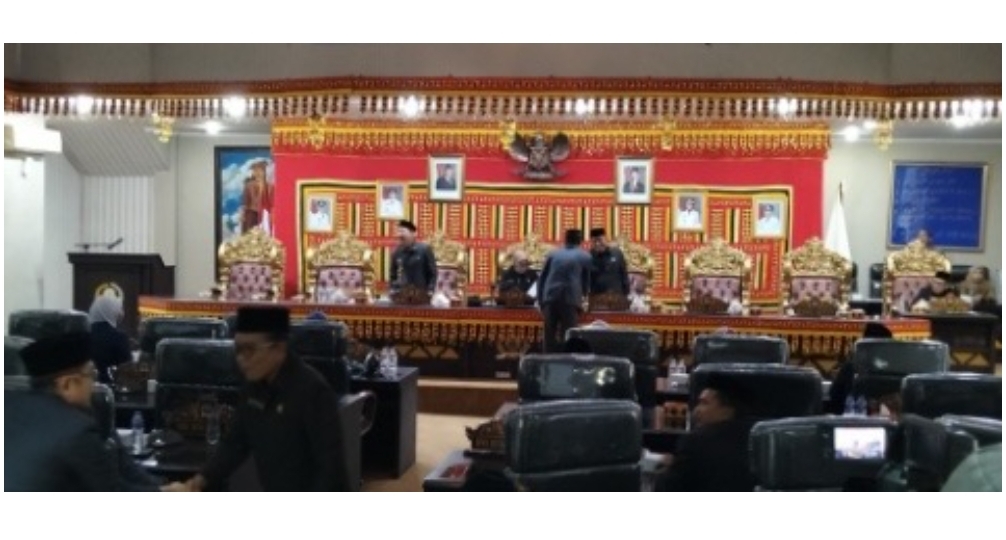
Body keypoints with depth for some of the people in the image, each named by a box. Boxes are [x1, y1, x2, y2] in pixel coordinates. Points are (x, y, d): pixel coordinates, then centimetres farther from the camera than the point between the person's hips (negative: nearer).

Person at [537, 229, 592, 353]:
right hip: (570, 299, -2)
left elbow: (542, 279, 14)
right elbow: (586, 280, 20)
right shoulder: (585, 257, 12)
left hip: (550, 298, 2)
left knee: (549, 337, 6)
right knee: (567, 337, -1)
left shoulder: (553, 254, 16)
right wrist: (583, 295, 39)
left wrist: (541, 301, 16)